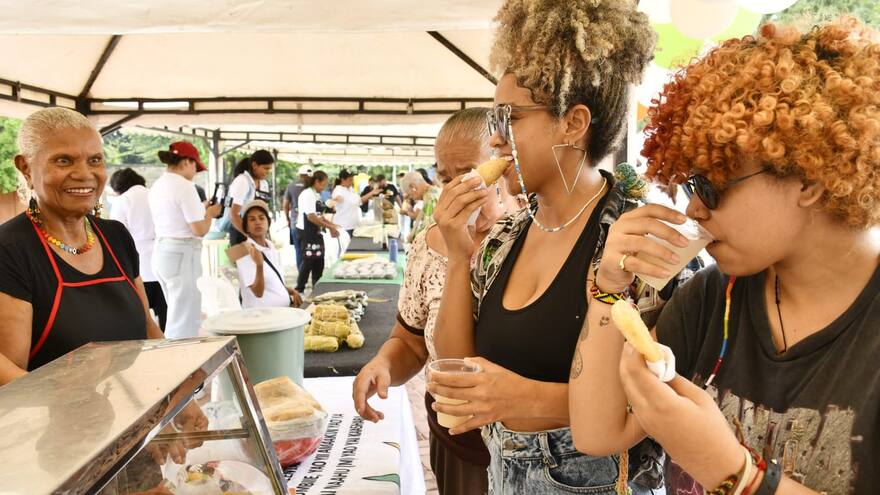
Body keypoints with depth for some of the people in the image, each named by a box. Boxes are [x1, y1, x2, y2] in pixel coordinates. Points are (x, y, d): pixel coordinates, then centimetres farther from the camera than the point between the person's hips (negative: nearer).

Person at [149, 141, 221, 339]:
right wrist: (209, 213, 2)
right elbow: (199, 230, -17)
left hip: (161, 252, 9)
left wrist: (201, 210, 19)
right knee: (185, 321, -2)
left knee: (175, 316, 19)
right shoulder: (184, 186, -15)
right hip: (182, 254, -9)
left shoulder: (157, 186, 12)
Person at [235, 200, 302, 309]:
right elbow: (258, 292, -18)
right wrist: (259, 265, -29)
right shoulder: (245, 253, -12)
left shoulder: (272, 247, 8)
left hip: (283, 308, 6)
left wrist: (291, 292, 4)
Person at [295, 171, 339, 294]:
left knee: (319, 261, 12)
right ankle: (299, 290, 4)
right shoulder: (307, 194, -16)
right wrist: (329, 226, -18)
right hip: (306, 232, -9)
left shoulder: (316, 195, 12)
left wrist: (331, 225, 5)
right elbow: (311, 217, -22)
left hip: (315, 232, 9)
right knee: (309, 261, -6)